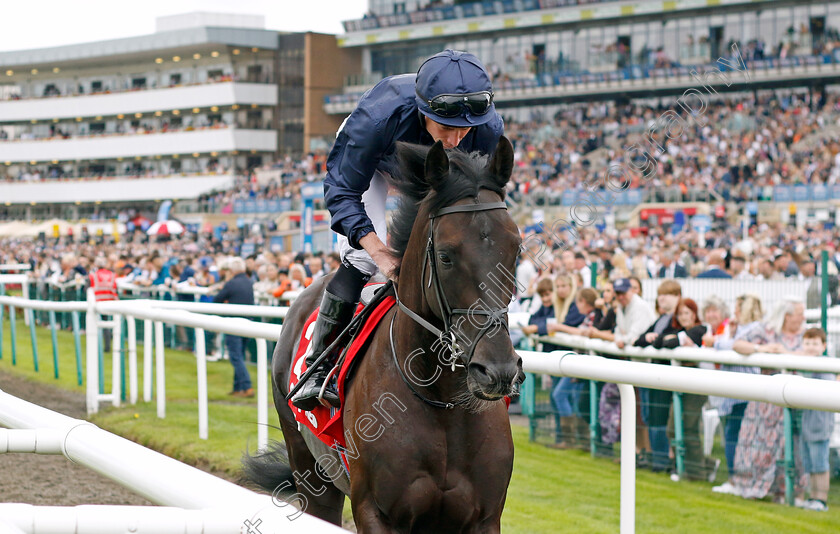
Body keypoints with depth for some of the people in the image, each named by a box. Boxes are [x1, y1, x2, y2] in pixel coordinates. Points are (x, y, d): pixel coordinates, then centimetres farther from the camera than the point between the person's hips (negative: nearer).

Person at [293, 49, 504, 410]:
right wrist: (379, 250, -46)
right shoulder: (377, 116, -46)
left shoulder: (489, 130, -36)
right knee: (360, 256, -19)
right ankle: (317, 367, -10)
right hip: (372, 162, -3)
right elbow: (342, 191, -34)